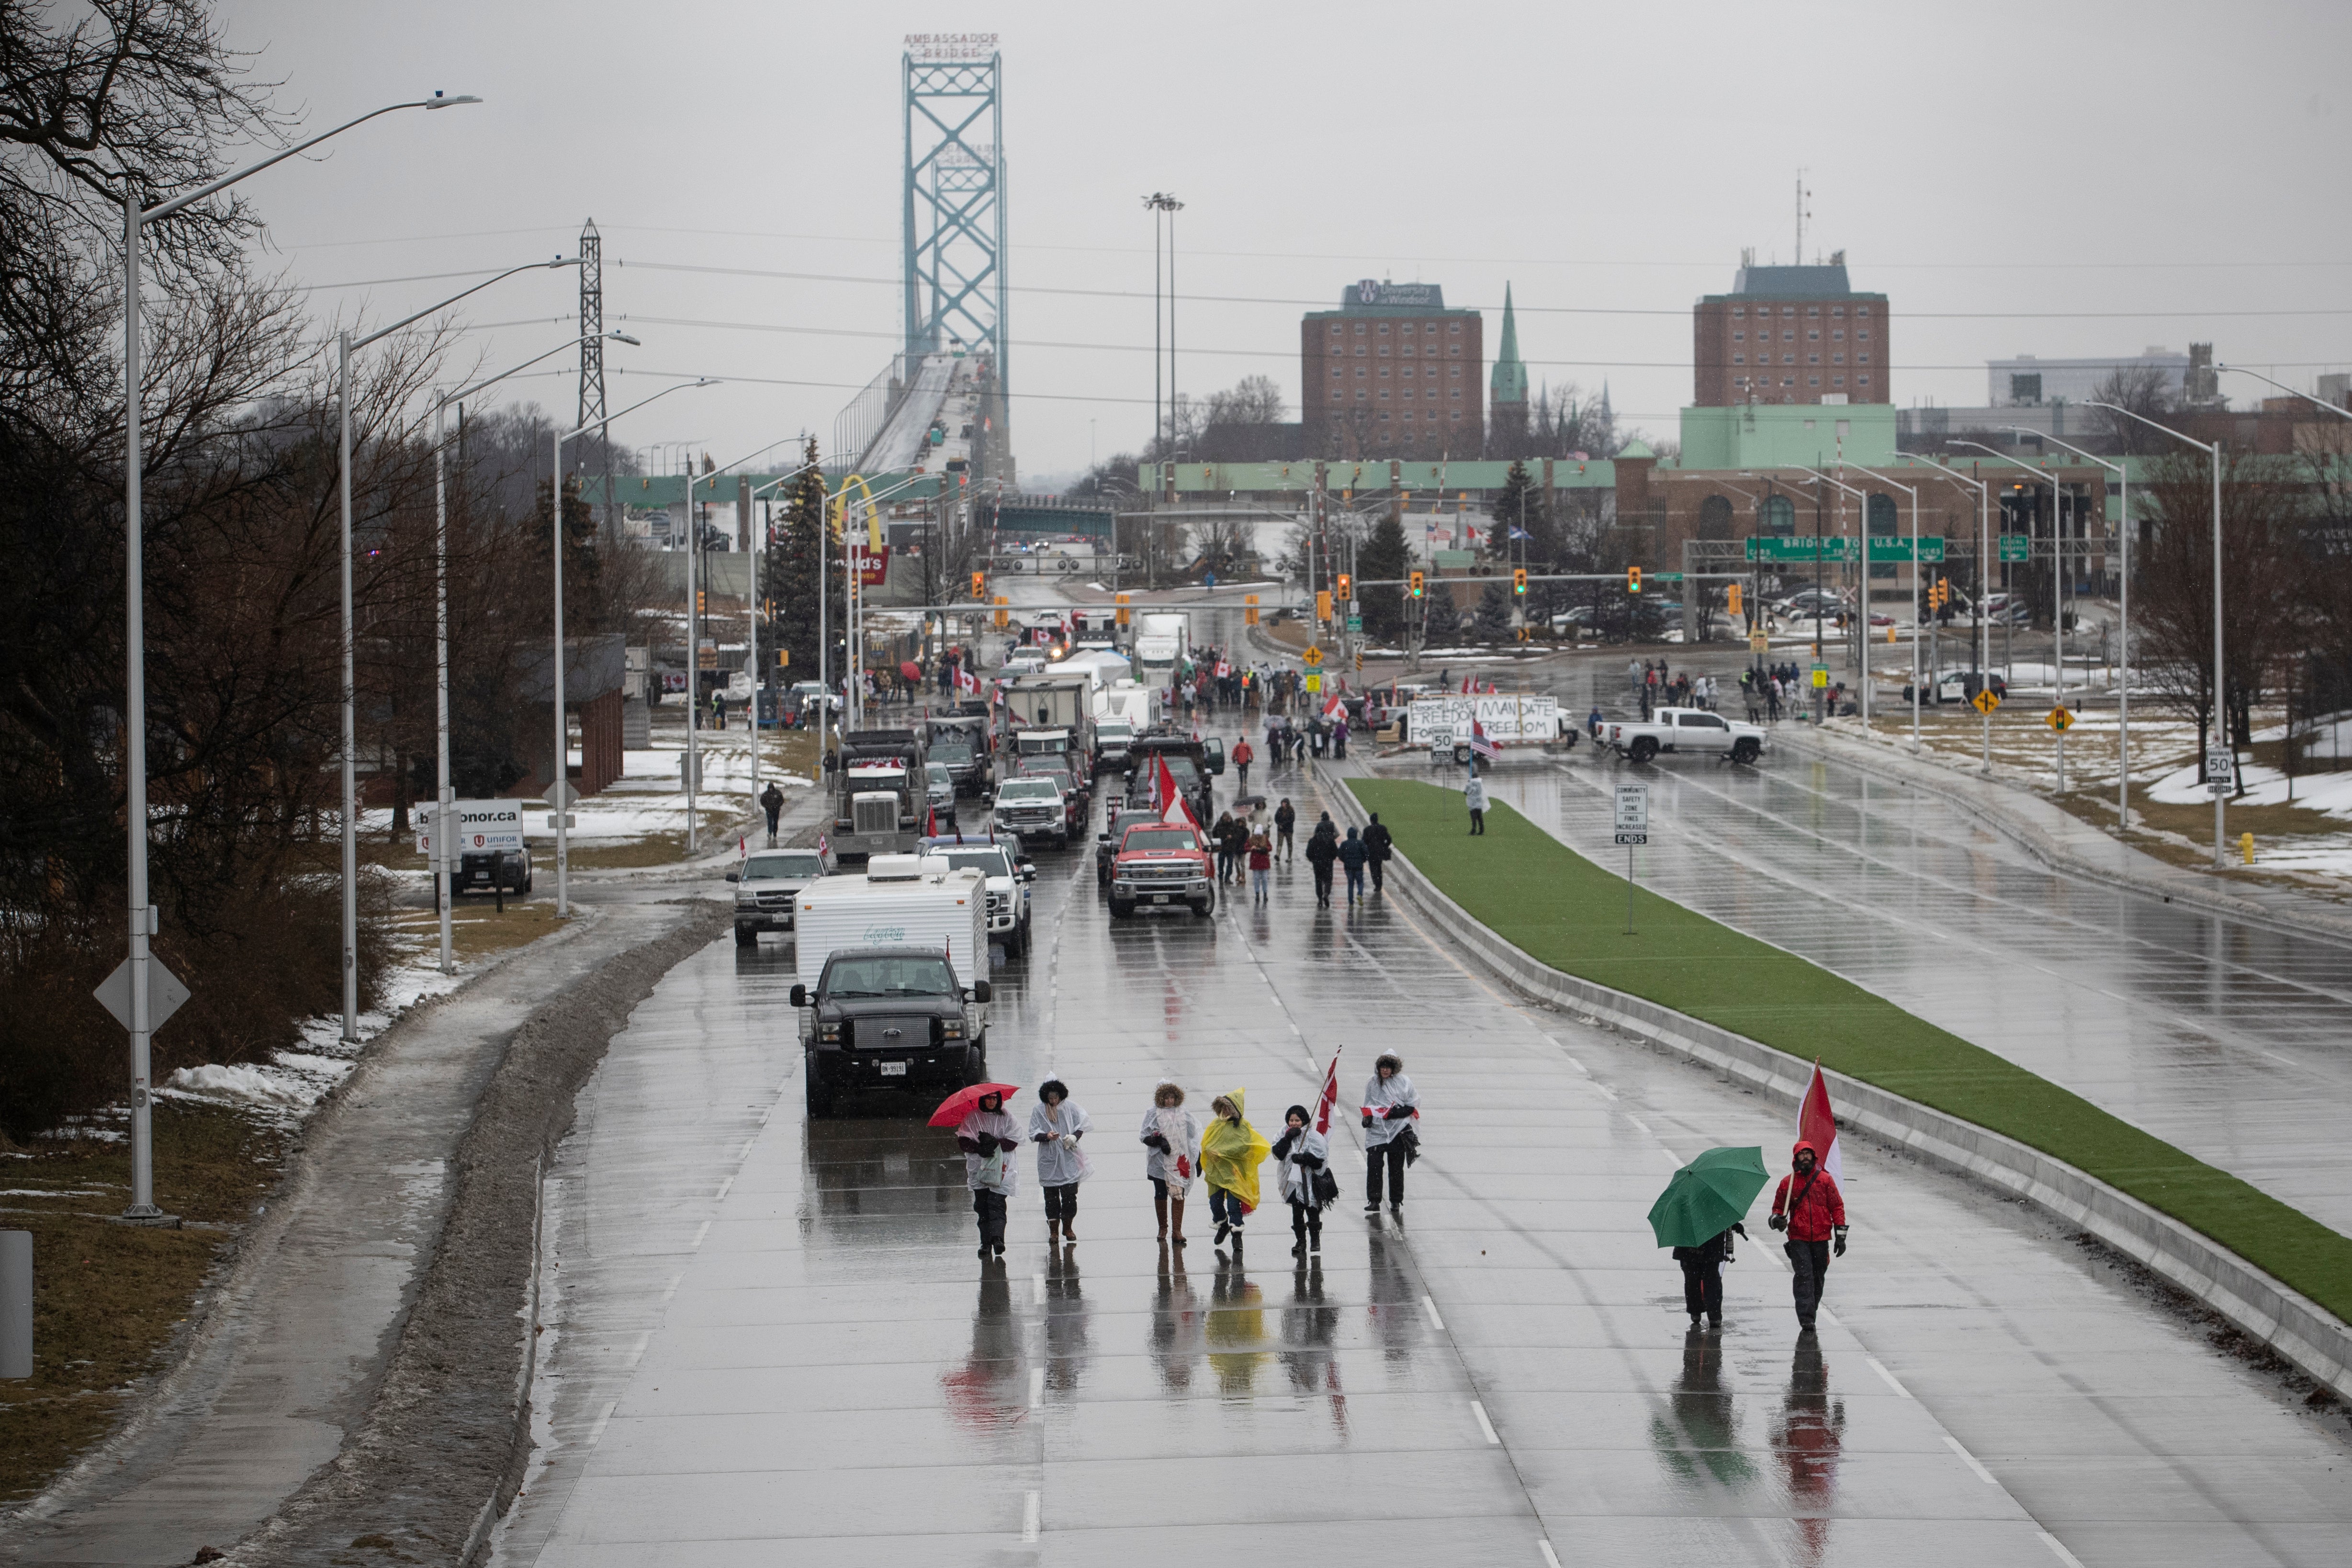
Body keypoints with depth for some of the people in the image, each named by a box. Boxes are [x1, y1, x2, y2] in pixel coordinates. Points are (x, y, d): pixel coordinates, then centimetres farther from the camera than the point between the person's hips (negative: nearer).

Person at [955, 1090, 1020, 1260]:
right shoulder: (972, 1118, 10)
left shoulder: (1006, 1118, 8)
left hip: (1001, 1168, -2)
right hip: (978, 1168, 2)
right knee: (982, 1206, -1)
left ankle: (997, 1238, -25)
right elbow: (962, 1141, 4)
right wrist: (979, 1148, -13)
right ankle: (986, 1243, 3)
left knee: (996, 1203, -15)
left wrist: (995, 1143, -15)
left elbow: (1013, 1141, 1)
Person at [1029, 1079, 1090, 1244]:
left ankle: (1068, 1228, 13)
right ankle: (1053, 1230, 10)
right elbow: (1033, 1134, 0)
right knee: (1051, 1197, 1)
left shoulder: (1069, 1108, 3)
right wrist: (1047, 1136, -20)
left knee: (1070, 1195, -1)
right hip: (1048, 1161, 0)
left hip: (1068, 1159, 0)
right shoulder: (1038, 1111, 1)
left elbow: (1081, 1125, 9)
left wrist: (1074, 1136, -11)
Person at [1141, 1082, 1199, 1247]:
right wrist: (1159, 1141, -19)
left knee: (1178, 1194, -7)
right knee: (1161, 1195, 6)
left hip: (1180, 1161, 0)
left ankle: (1177, 1231, -7)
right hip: (1160, 1162, 0)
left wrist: (1198, 1160, 11)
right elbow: (1145, 1137, 0)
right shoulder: (1153, 1115, 3)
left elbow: (1193, 1139, 13)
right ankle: (1163, 1228, 22)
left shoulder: (1184, 1115, 8)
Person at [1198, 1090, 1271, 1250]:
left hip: (1234, 1172, -5)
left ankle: (1237, 1235, 2)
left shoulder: (1243, 1126, -5)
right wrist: (1210, 1150, -10)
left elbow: (1243, 1145, -16)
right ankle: (1223, 1225, 35)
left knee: (1233, 1204, -8)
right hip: (1216, 1171, 5)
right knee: (1215, 1202, 8)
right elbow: (1205, 1143, 13)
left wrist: (1221, 1152, -18)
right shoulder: (1216, 1124, 10)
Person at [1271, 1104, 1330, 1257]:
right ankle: (1301, 1241, 14)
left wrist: (1303, 1158, -22)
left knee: (1312, 1210, 2)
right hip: (1293, 1180, 4)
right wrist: (1288, 1138, -12)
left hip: (1310, 1180, -4)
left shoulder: (1312, 1136, -8)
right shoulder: (1285, 1134, 8)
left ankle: (1315, 1240, 14)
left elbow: (1320, 1157, -14)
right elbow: (1278, 1154, -2)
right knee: (1296, 1212, 4)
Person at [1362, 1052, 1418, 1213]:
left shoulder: (1404, 1083, -1)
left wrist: (1396, 1113, -17)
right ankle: (1374, 1201, -6)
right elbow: (1367, 1106, 18)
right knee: (1374, 1165, -9)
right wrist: (1367, 1117, -2)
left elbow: (1412, 1107, -1)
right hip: (1376, 1131, 2)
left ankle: (1396, 1202, 15)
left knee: (1396, 1168, 5)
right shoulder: (1373, 1084, 8)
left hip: (1397, 1133, -2)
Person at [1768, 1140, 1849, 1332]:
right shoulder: (1788, 1182, 4)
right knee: (1804, 1275, -15)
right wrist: (1777, 1220, -12)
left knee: (1818, 1278, 9)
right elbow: (1778, 1207, 13)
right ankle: (1805, 1318, -19)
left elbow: (1837, 1207, 7)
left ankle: (1811, 1314, 25)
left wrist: (1840, 1237, 3)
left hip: (1821, 1239, 2)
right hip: (1798, 1239, -2)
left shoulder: (1825, 1179, 5)